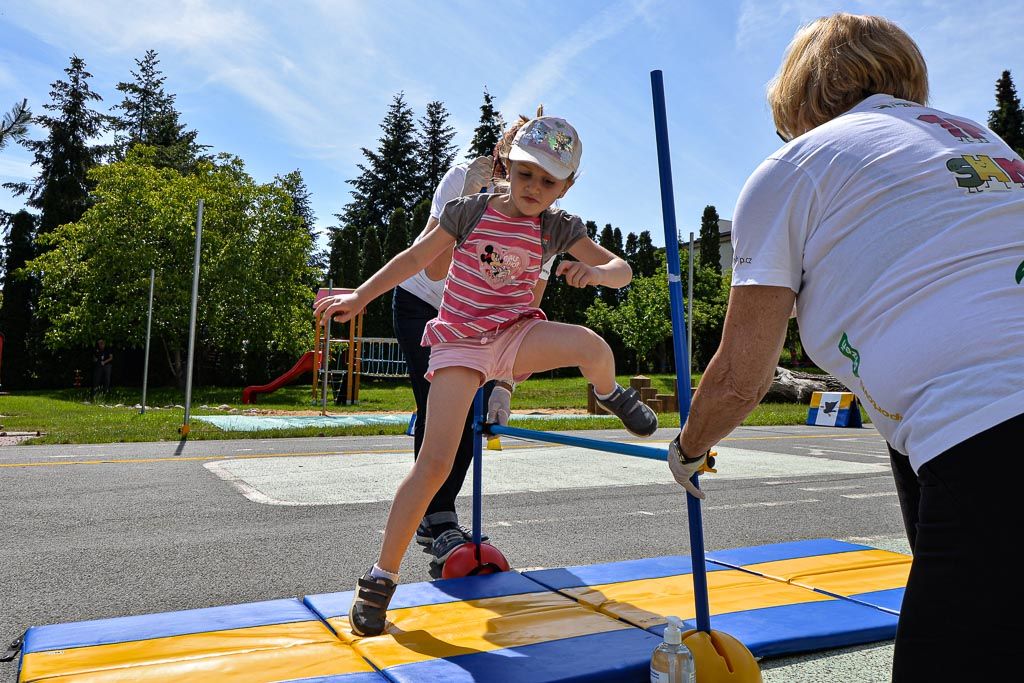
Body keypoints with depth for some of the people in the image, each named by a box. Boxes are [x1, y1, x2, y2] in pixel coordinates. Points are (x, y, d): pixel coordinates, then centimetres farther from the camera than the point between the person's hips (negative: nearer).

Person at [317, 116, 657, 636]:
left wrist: (597, 271, -27)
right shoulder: (470, 211, -4)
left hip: (517, 335, 2)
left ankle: (610, 394, 9)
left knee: (592, 345, -30)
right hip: (460, 343, -2)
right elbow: (417, 257, 3)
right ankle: (382, 575, 2)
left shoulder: (558, 228, 0)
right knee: (436, 461, -14)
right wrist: (360, 296, 0)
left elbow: (622, 270, -3)